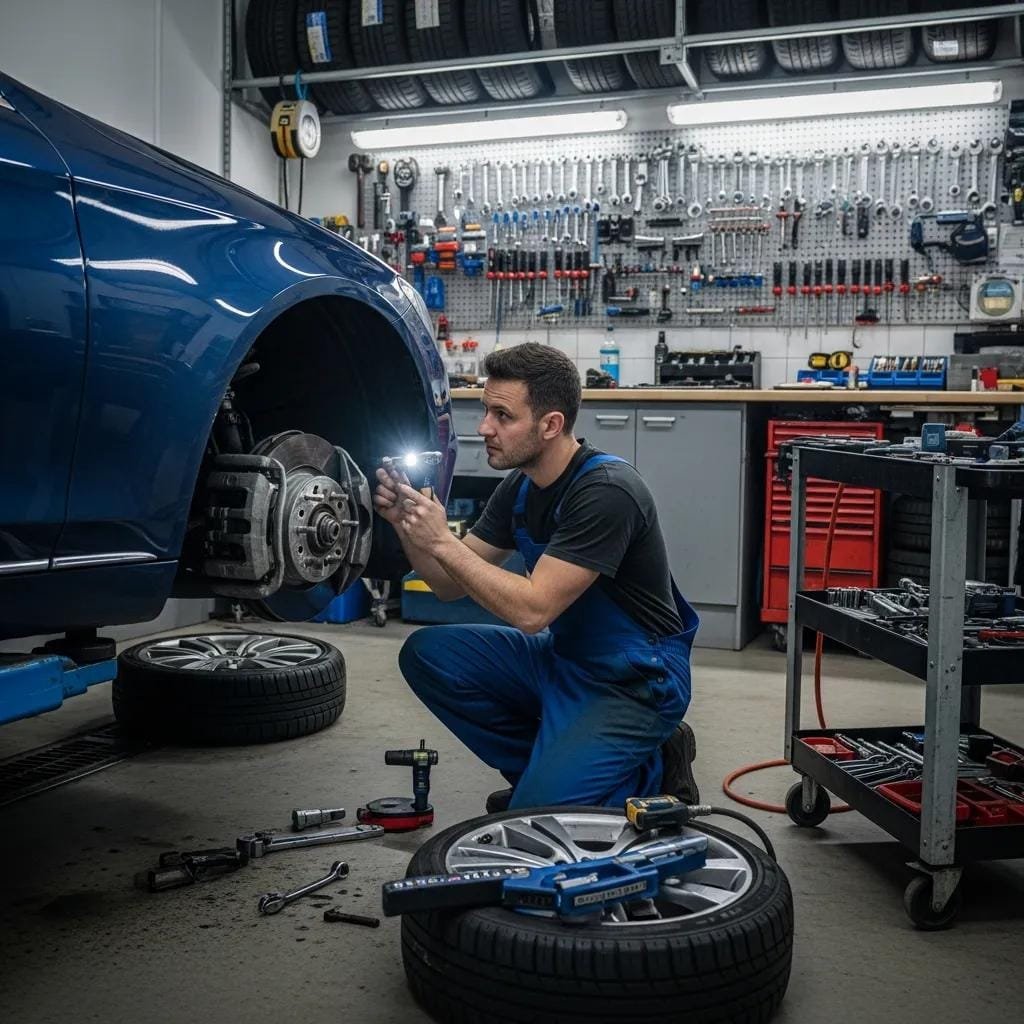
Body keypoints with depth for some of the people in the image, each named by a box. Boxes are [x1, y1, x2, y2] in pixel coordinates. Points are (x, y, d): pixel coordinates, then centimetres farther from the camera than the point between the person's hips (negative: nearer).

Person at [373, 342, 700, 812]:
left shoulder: (605, 491, -26)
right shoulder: (519, 487, 1)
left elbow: (532, 610, -29)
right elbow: (452, 585, 4)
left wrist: (442, 541, -27)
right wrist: (406, 525, -13)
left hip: (634, 681, -8)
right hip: (561, 656, 8)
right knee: (427, 654, -5)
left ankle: (654, 772, 7)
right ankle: (551, 766, 9)